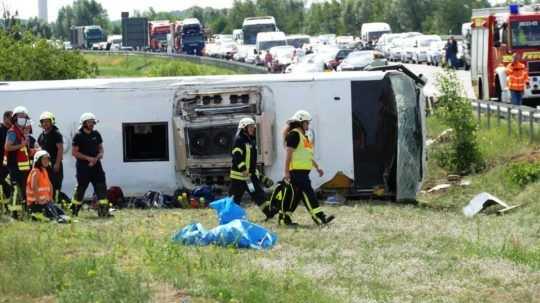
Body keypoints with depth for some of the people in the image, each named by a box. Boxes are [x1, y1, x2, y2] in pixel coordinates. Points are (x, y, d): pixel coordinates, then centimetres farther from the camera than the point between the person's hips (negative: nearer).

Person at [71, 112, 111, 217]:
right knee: (81, 188, 1)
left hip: (96, 165, 5)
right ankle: (74, 211, 15)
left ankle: (103, 211, -4)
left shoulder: (96, 134, 11)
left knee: (101, 188, -4)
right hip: (83, 166, -5)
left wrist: (97, 158, -5)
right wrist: (88, 158, -14)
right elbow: (74, 152, -8)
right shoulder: (79, 136, -5)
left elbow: (101, 149, 16)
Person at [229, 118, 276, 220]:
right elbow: (236, 156, -21)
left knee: (259, 193, 1)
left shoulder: (252, 140, 16)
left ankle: (269, 212, -2)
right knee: (235, 197, -2)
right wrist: (243, 169, -30)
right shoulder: (239, 140, -11)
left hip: (251, 174, 8)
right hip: (239, 174, -8)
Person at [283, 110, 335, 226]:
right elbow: (289, 153, -15)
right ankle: (319, 217, -17)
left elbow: (308, 155, 27)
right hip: (297, 170, -10)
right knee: (308, 193, -13)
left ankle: (285, 216, 20)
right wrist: (286, 171, -19)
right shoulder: (294, 134, -10)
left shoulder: (304, 136, 22)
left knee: (297, 194, 12)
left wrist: (317, 167, 23)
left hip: (304, 170, 10)